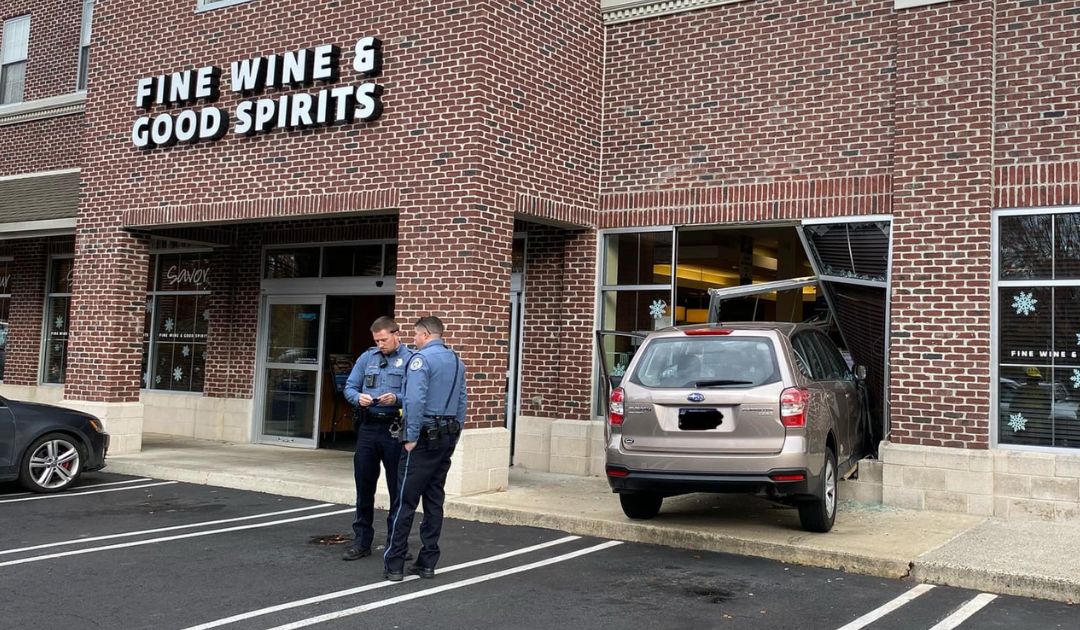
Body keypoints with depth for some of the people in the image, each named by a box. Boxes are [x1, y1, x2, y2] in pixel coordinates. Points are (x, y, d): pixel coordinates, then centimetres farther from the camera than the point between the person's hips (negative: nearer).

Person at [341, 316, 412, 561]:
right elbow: (349, 387, 8)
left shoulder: (410, 359, -5)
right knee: (364, 487, 11)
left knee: (398, 489, 6)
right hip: (368, 428, 4)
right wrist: (358, 398, -13)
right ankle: (362, 541, 22)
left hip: (395, 430, -4)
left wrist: (396, 399, -29)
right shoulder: (367, 357, 8)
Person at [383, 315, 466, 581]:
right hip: (448, 436, 7)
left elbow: (415, 400, -20)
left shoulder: (421, 358, -10)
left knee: (406, 500, -3)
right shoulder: (456, 361, 14)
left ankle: (394, 564, 0)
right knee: (434, 500, 11)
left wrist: (411, 437, -15)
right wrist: (454, 435, 16)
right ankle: (428, 562, 14)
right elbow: (461, 403, 14)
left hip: (424, 437, -7)